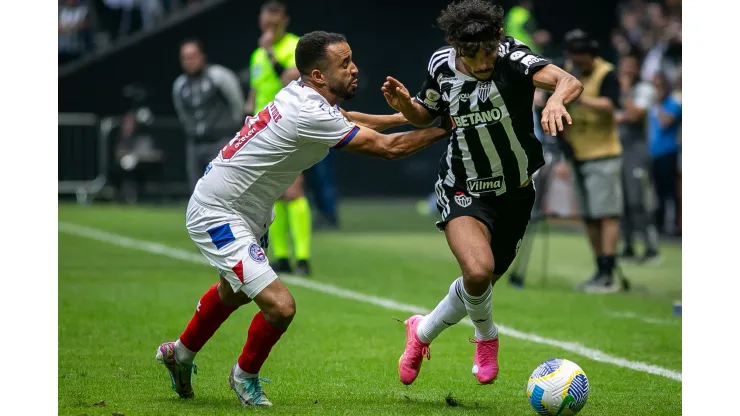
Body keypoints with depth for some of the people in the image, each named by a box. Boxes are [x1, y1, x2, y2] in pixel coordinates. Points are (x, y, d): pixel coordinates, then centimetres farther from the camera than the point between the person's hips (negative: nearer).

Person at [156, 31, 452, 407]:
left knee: (233, 293, 33)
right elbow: (386, 147, -24)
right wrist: (444, 127, -13)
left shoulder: (302, 94, -3)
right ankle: (245, 376, 10)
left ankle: (180, 354, 56)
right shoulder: (310, 114, -30)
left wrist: (403, 116, 17)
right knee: (280, 306, -18)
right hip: (217, 216, -11)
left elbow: (345, 120, 22)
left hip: (245, 211, 11)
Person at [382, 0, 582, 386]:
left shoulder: (513, 57, -23)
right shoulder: (441, 65, -11)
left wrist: (557, 98, -64)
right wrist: (404, 104, -13)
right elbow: (425, 115, 9)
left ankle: (424, 331, 45)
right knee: (478, 270, -27)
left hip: (517, 192, 1)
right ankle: (486, 335, 5)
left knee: (482, 282, 15)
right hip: (464, 191, -1)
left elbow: (569, 82, -41)